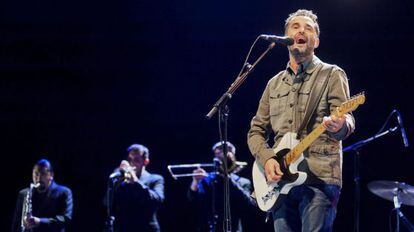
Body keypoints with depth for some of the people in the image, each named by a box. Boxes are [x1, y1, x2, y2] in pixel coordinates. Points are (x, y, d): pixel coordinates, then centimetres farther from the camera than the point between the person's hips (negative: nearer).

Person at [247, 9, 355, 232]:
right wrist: (267, 158, 0)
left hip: (318, 179, -5)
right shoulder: (275, 84, 20)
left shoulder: (331, 75, 4)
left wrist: (339, 126, -34)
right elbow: (256, 131, 20)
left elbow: (347, 120, -9)